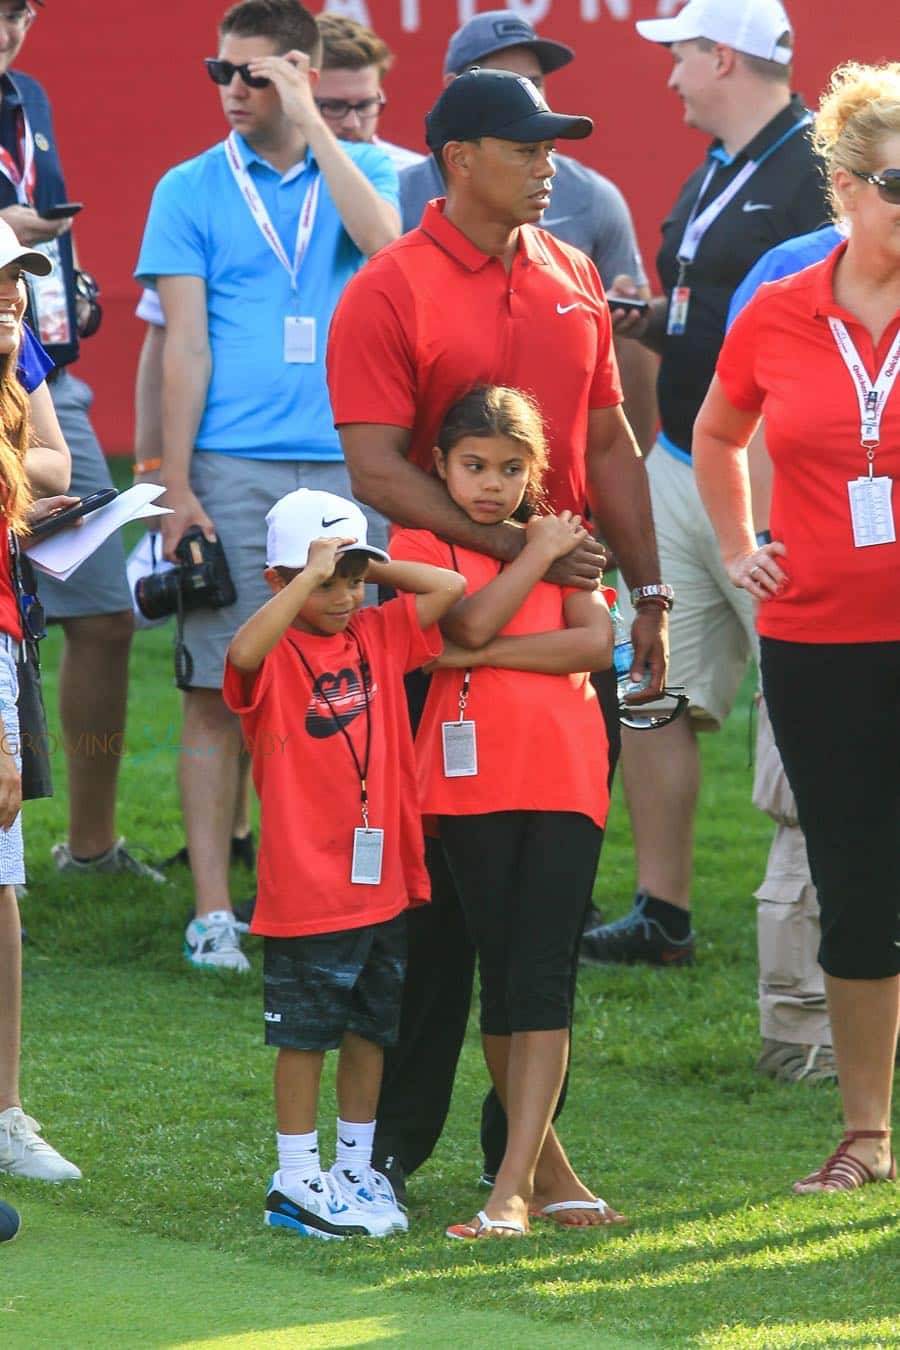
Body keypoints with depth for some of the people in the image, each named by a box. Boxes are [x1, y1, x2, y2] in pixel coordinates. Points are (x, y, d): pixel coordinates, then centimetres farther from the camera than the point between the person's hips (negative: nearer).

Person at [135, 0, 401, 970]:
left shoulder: (361, 172, 11)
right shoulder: (192, 189, 7)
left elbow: (385, 245, -13)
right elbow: (186, 345, 1)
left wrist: (310, 124, -11)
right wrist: (175, 488, -6)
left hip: (345, 465, 1)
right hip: (234, 471, -1)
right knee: (220, 692, -4)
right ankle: (213, 914, -1)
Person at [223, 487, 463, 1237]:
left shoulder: (378, 636, 7)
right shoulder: (276, 658, -10)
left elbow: (449, 586, 4)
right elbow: (245, 650, -33)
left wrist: (369, 564, -1)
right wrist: (313, 575, -28)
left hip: (383, 882, 6)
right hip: (305, 888, -6)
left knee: (372, 1027, 14)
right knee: (305, 1033, 2)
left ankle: (357, 1168, 26)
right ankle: (296, 1181, 11)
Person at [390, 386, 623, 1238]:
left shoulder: (563, 542, 14)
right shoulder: (419, 544, 5)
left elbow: (596, 643, -2)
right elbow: (469, 622, -13)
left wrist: (488, 652, -9)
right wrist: (536, 556, -6)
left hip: (565, 776, 1)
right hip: (473, 777, -1)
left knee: (542, 977, -8)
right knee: (500, 978, 3)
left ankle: (512, 1188, -12)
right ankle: (548, 1165, 15)